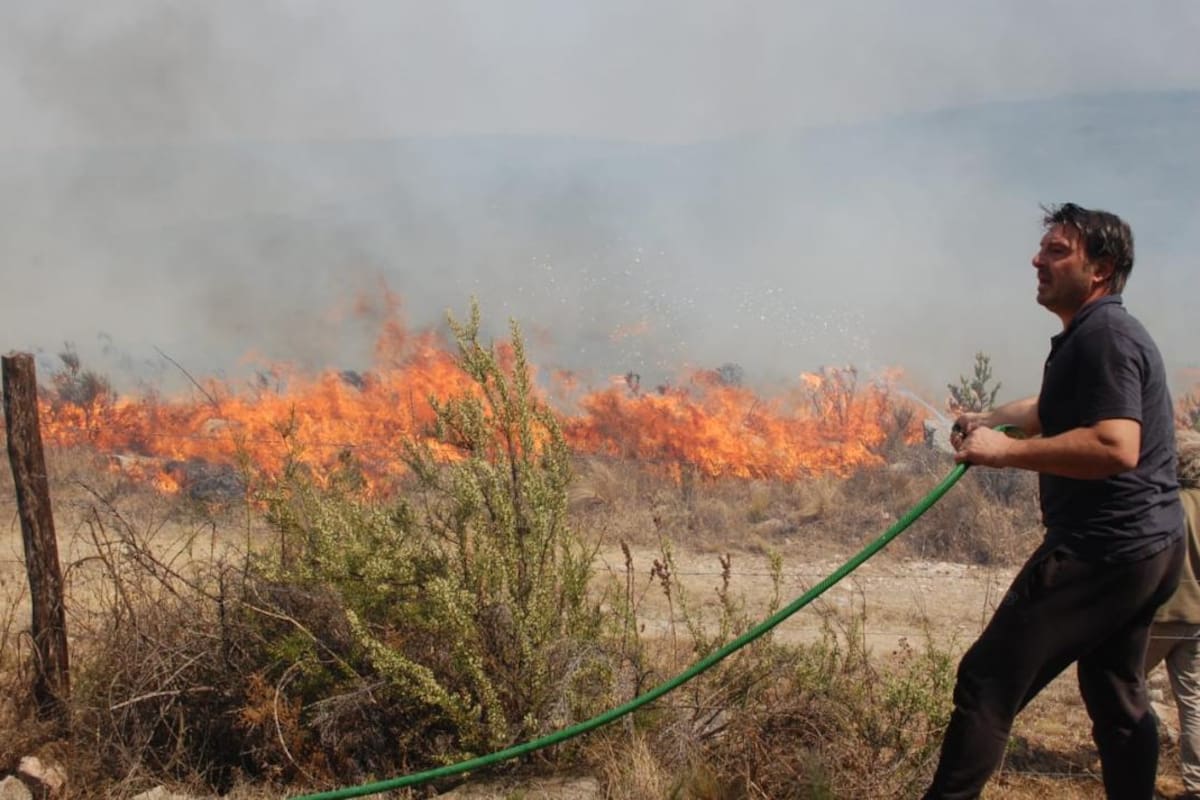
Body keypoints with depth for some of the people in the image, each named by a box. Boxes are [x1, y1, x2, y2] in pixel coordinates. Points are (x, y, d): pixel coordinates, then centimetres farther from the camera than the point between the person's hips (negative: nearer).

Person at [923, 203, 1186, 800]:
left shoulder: (1104, 337, -16)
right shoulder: (1097, 335, 17)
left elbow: (1115, 448, -28)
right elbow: (1059, 410, 35)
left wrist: (1006, 451, -23)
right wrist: (994, 419, 19)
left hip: (1100, 550, -11)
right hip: (1144, 547, 11)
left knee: (989, 681, -10)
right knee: (1116, 700, 18)